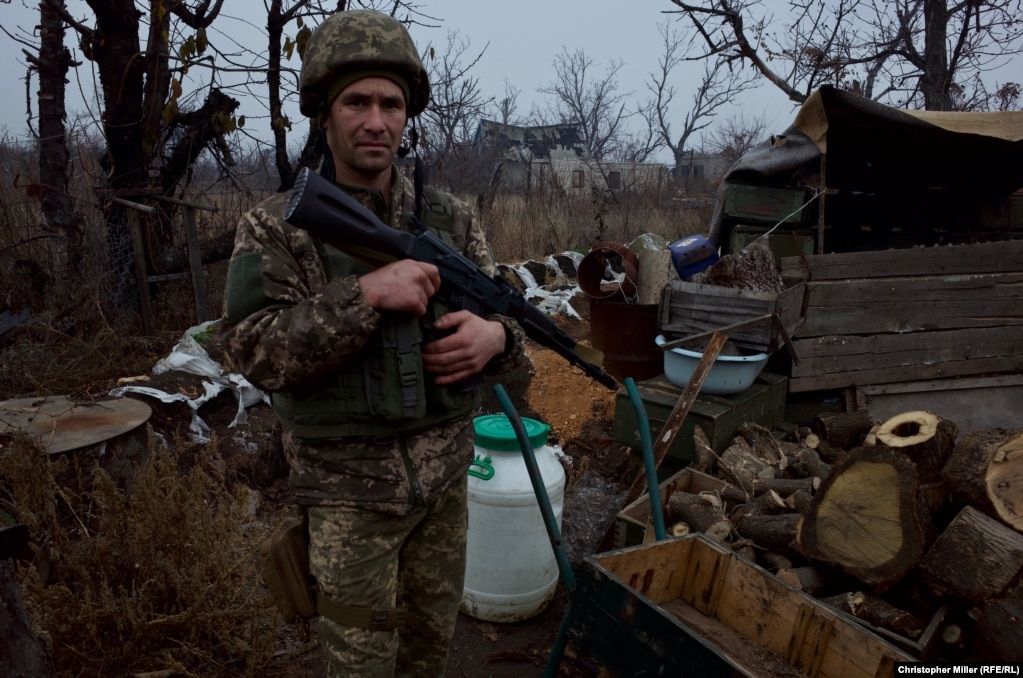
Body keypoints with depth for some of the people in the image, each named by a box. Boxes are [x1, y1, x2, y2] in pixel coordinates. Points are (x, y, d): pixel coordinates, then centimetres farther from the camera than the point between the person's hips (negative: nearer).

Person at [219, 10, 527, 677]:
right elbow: (254, 348, -18)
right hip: (349, 487, -3)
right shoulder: (276, 227, -8)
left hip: (445, 471, 4)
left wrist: (495, 335, -19)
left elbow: (503, 313, 5)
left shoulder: (451, 217, 1)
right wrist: (366, 294, -28)